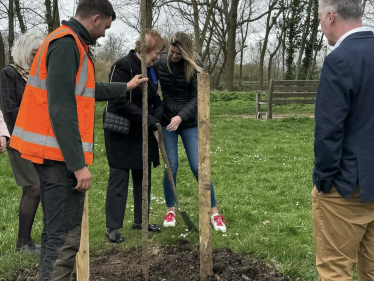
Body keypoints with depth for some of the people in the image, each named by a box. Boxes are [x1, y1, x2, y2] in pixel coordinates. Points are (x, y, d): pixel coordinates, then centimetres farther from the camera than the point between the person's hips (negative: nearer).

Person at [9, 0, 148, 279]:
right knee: (65, 237, -7)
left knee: (56, 232, 17)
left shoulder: (68, 43, 17)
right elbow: (61, 109, -23)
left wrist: (125, 87, 45)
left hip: (53, 153, 11)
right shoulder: (66, 44, -15)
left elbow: (86, 89, 32)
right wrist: (78, 163, -23)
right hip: (61, 155, -11)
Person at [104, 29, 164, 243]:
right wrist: (150, 121, -22)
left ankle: (140, 220, 25)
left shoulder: (150, 70, 9)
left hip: (142, 133, 8)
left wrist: (157, 118, -7)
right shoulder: (123, 67, -17)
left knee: (143, 176, 13)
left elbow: (155, 100, 15)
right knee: (119, 178, -3)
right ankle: (113, 227, 5)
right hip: (121, 132, -8)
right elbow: (121, 103, -23)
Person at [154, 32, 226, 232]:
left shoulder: (195, 68, -9)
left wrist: (181, 117, -28)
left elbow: (197, 98, -15)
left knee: (198, 167, -4)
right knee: (171, 167, 0)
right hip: (166, 122, 1)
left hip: (189, 124, -1)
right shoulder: (159, 64, -5)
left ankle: (214, 212, 7)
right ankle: (170, 211, 17)